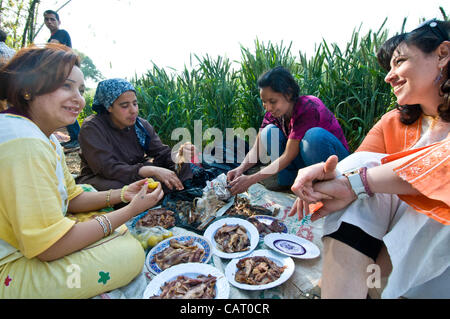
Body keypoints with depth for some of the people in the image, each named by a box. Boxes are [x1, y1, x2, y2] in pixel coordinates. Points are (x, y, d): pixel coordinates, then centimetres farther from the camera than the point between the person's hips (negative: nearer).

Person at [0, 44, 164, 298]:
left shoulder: (46, 138, 4)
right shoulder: (24, 143, -29)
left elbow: (71, 197, 10)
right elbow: (48, 247, -27)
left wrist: (122, 195, -5)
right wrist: (130, 211, -21)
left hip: (25, 248, 10)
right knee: (131, 253, -16)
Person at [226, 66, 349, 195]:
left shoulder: (308, 108, -28)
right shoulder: (273, 112, -8)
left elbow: (288, 156, -31)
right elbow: (257, 148, -10)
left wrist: (250, 179, -35)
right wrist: (240, 169, -30)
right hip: (304, 158, 6)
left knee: (314, 135, -37)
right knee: (269, 132, -14)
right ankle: (287, 182, -9)